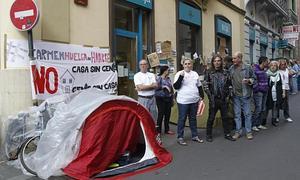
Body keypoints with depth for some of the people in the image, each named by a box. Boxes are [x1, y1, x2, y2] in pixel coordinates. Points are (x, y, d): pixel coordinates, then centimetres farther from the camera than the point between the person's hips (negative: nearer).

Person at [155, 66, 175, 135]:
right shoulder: (159, 78, -5)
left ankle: (167, 129, 20)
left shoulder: (168, 78, 12)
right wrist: (164, 86, -18)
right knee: (161, 114, -4)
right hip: (161, 98, -6)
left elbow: (171, 88, 16)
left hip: (168, 98, 6)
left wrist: (172, 99, 15)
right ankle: (158, 130, 7)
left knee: (168, 114, 8)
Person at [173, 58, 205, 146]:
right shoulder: (179, 74, -5)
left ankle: (195, 136, 26)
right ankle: (180, 137, 11)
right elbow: (176, 86, -14)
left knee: (193, 118, 15)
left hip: (194, 101, 5)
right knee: (182, 119, 2)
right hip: (183, 101, -5)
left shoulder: (195, 74, 11)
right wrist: (181, 76, -23)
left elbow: (199, 86, 19)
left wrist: (202, 96, 13)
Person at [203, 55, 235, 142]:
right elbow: (205, 86, -8)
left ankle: (227, 134, 24)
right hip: (213, 99, -3)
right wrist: (210, 96, -11)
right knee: (211, 117, 4)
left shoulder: (225, 73, 7)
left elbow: (229, 85, 12)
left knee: (225, 117, 11)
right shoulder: (209, 73, -4)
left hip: (223, 99, 4)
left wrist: (227, 95, 3)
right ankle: (208, 135, 16)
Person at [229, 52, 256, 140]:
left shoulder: (248, 68, -4)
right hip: (235, 95, 3)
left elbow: (254, 79, 3)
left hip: (245, 94, -3)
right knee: (237, 114, 9)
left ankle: (248, 132, 16)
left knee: (247, 113, 5)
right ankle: (238, 131, 20)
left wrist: (249, 80, -17)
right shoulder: (231, 69, 4)